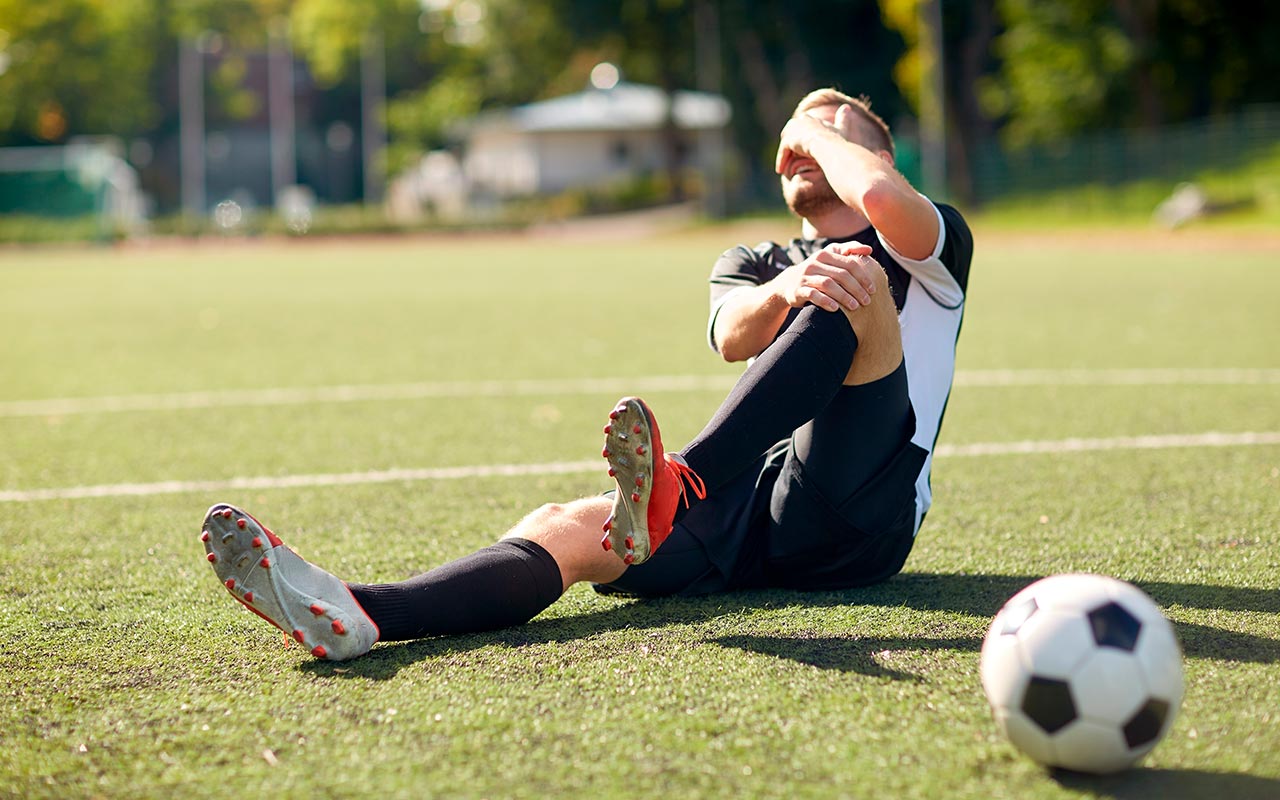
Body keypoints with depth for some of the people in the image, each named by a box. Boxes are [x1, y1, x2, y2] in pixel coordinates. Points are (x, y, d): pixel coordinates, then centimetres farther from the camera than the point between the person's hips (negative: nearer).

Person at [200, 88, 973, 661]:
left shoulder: (932, 245, 16)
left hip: (855, 516, -4)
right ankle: (352, 614, -51)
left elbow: (882, 196, -13)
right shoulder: (755, 262, 27)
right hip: (751, 517, 4)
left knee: (860, 280, -25)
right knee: (562, 527, -23)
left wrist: (823, 130, 10)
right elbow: (733, 336, -2)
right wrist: (788, 289, -26)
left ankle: (673, 490, -48)